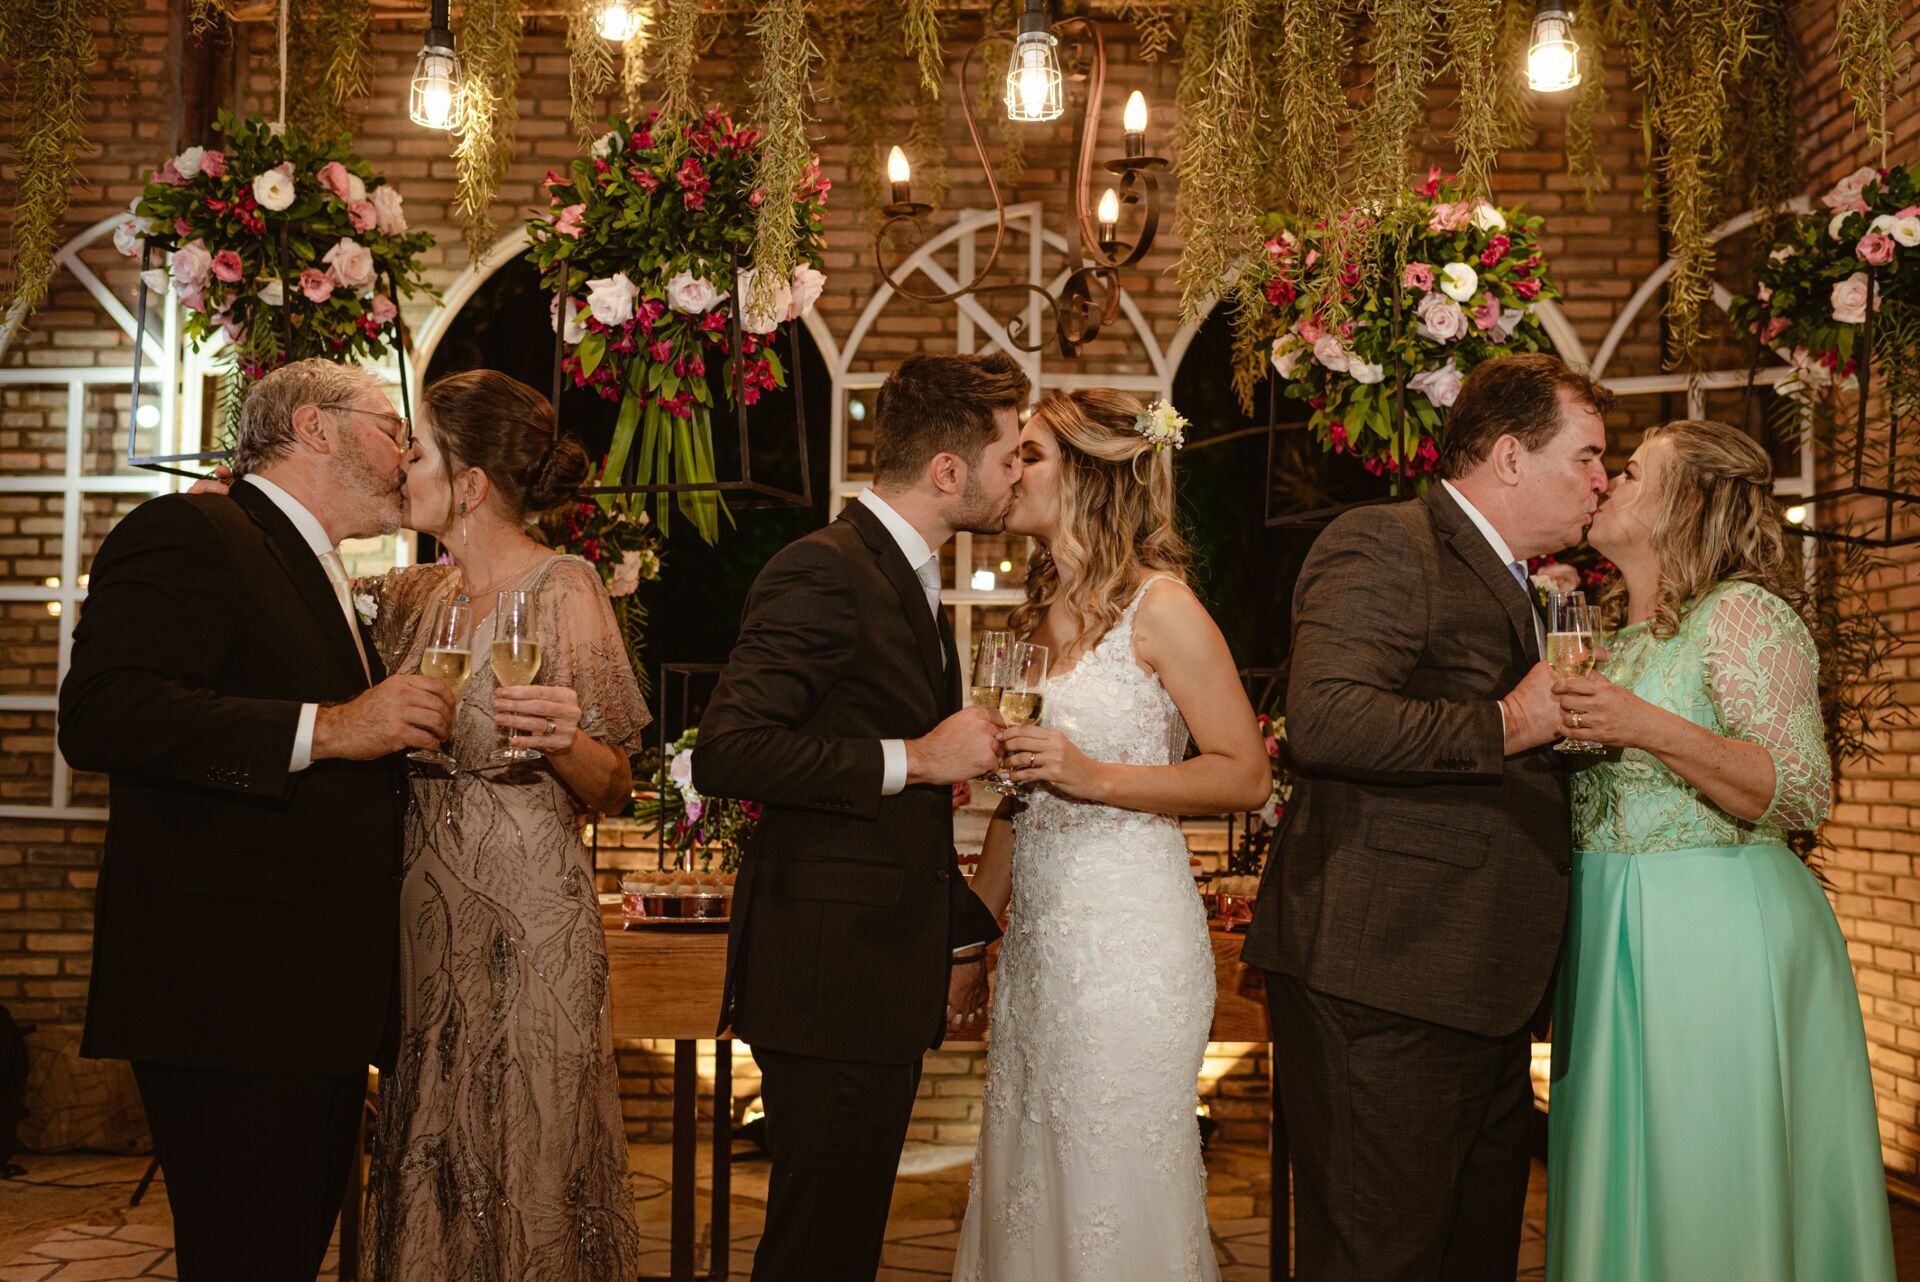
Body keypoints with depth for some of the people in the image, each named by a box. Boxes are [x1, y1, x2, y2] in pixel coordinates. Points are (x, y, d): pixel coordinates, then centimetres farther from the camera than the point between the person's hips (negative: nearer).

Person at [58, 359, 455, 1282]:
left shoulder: (326, 583, 25)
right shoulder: (189, 533, -6)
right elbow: (99, 715, -21)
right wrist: (325, 728, -22)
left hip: (318, 1001, 10)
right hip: (233, 1001, -10)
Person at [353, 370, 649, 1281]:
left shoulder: (564, 590, -7)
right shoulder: (414, 596, 10)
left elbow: (611, 793, -6)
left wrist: (566, 740, -26)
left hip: (523, 915, -6)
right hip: (421, 914, 6)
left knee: (520, 1170, 1)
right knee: (431, 1174, 12)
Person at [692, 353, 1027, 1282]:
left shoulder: (908, 578, 17)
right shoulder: (822, 572, -14)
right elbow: (725, 753, -26)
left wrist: (960, 935, 23)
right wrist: (910, 759, -21)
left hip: (890, 979, 9)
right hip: (827, 982, -9)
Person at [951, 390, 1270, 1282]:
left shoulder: (1159, 607, -9)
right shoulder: (1044, 612, 13)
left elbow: (1247, 775, -10)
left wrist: (1096, 778, -18)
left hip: (1127, 936, -7)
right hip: (1039, 932, 7)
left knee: (1116, 1185, 1)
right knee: (1030, 1179, 12)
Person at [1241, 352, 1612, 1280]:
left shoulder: (1515, 587, 24)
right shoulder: (1383, 546, -8)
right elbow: (1325, 720, -24)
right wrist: (1505, 724, -18)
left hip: (1481, 1001, 10)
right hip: (1380, 993, -10)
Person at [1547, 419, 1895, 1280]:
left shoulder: (1742, 613, -9)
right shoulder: (1625, 634, 15)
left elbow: (1802, 791, -17)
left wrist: (1650, 729, -27)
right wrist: (1556, 727, 10)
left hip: (1717, 942, -8)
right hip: (1616, 938, 8)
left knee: (1710, 1192, -2)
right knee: (1626, 1185, 12)